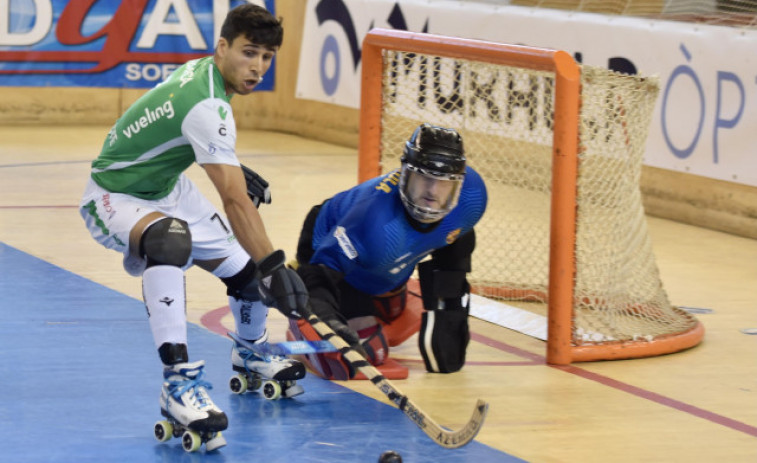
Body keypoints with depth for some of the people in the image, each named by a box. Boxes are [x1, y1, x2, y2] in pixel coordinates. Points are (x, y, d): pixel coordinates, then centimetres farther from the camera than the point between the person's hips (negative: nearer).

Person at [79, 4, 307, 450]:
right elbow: (235, 201, -38)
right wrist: (274, 266, -40)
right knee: (170, 241, -42)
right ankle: (179, 381, -45)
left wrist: (233, 168, 19)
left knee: (244, 268, 10)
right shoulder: (207, 106, -33)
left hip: (168, 187, 10)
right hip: (115, 197, -10)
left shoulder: (205, 70, -4)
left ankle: (252, 350, 45)